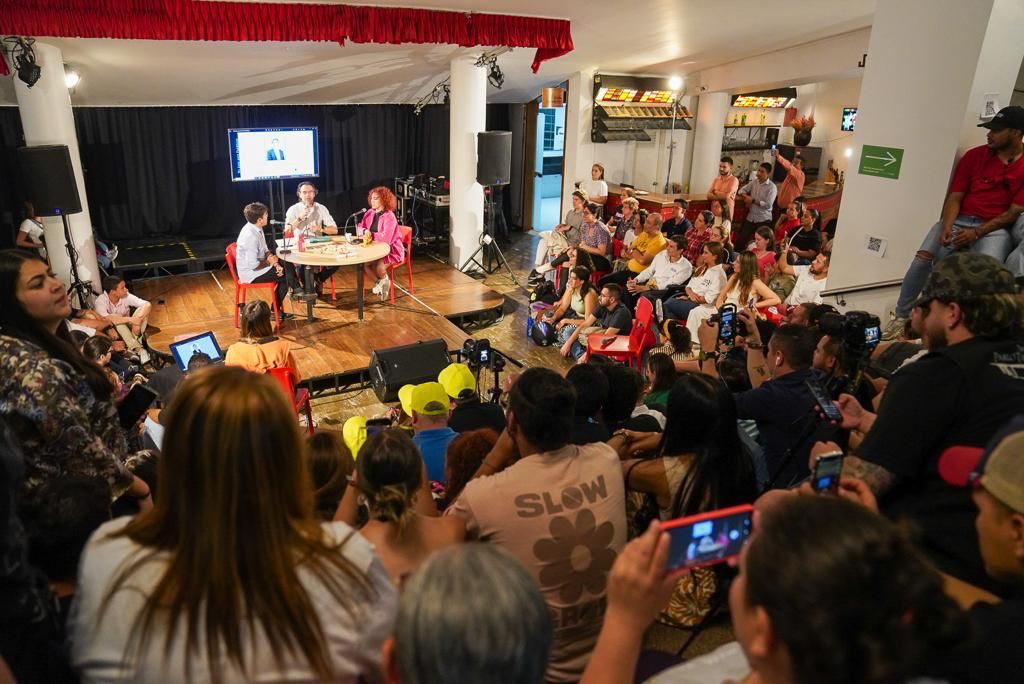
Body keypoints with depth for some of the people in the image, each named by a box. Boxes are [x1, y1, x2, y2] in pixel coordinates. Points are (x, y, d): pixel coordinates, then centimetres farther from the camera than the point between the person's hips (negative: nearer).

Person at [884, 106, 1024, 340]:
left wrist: (977, 232, -16)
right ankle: (901, 316, -14)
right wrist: (947, 226, -16)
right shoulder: (975, 155, 7)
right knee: (923, 258, -24)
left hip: (995, 228, -2)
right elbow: (955, 196, 2)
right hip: (960, 220, 2)